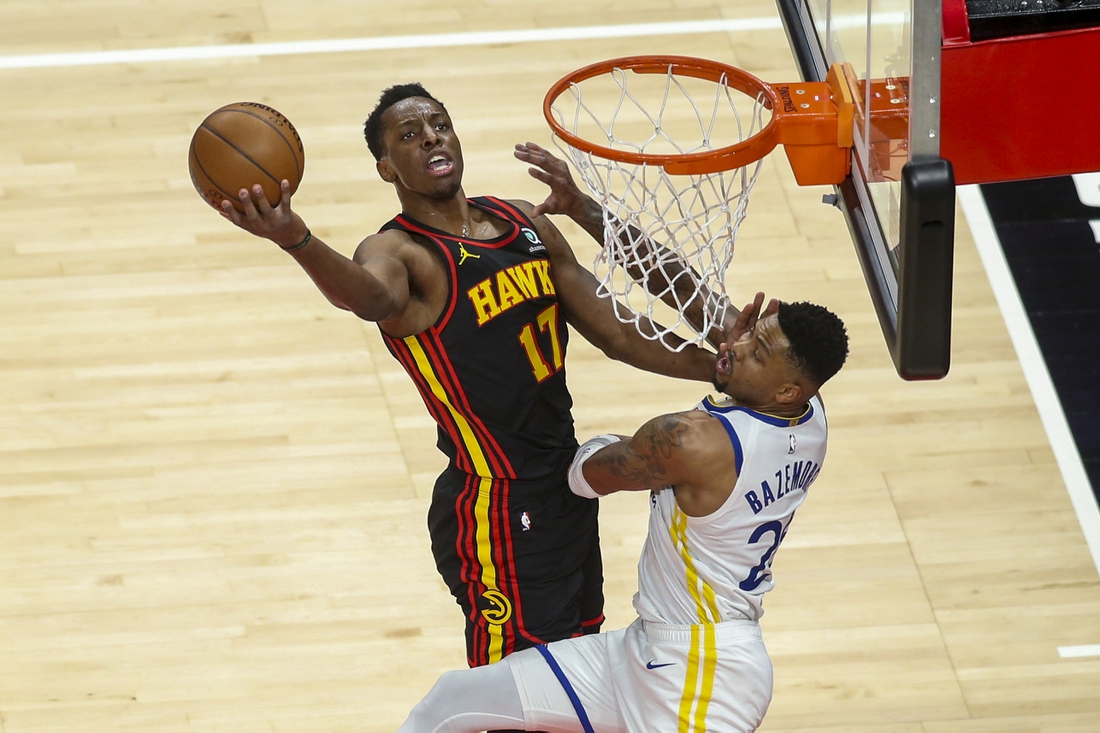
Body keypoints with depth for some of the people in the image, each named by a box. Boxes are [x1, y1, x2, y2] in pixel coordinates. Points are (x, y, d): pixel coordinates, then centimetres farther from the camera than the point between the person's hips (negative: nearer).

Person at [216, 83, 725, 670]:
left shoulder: (527, 224, 8)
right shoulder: (400, 253, -15)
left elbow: (617, 335, 14)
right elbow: (373, 297, -42)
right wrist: (296, 241, -62)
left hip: (566, 486, 8)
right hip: (496, 508, -8)